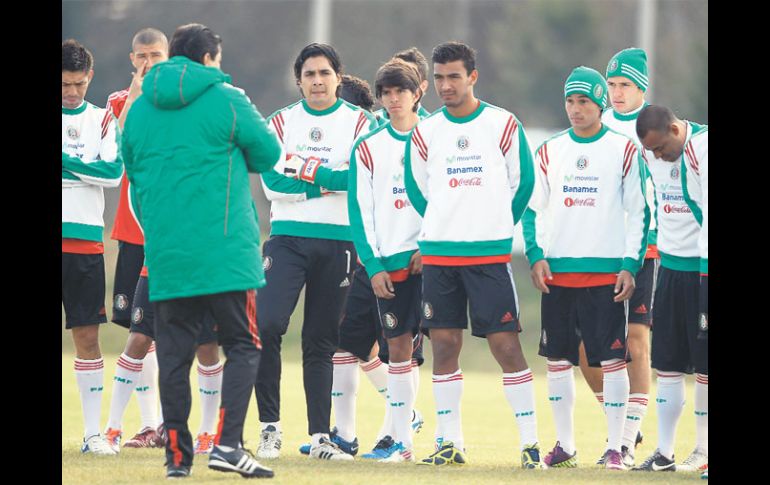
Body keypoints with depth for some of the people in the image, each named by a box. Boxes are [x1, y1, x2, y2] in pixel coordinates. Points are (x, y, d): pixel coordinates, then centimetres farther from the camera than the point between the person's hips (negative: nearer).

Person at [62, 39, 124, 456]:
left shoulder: (101, 120, 9)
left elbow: (114, 171, -4)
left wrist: (67, 161, -12)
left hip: (86, 240, 1)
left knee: (87, 335, 2)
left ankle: (92, 432, 5)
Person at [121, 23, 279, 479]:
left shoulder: (139, 109, 11)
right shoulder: (226, 99, -5)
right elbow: (268, 153, 2)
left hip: (164, 254, 4)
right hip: (225, 250, -4)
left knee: (173, 353, 8)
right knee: (243, 346, 2)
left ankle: (178, 453, 6)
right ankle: (228, 444, -11)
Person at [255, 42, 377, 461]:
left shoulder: (359, 123, 6)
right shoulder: (282, 122, 9)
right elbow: (272, 182, -4)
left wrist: (305, 171, -11)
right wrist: (329, 182, -10)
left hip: (338, 240, 0)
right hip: (287, 237, 0)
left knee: (321, 340, 6)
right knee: (267, 325, -16)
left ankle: (320, 435, 10)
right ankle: (269, 427, -5)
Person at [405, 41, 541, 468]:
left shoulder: (503, 125, -1)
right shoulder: (425, 132, 7)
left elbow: (523, 182, 8)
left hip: (490, 254, -3)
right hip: (438, 253, 3)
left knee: (505, 344, -6)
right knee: (444, 344, 2)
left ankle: (530, 441, -2)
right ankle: (450, 443, 8)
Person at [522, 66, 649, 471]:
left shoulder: (624, 151, 1)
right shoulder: (549, 151, 9)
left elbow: (638, 213, 2)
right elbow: (532, 207, 12)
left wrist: (630, 265, -6)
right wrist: (536, 255, -1)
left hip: (606, 271, -3)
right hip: (557, 271, 3)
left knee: (612, 359, -5)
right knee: (557, 358, 5)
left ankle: (615, 447, 0)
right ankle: (564, 445, 14)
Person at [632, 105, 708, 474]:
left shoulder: (702, 147, -18)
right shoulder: (658, 155, 7)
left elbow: (710, 213, -20)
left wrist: (707, 266, -21)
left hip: (702, 266, -7)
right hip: (671, 265, 7)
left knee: (704, 364, -1)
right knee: (667, 362, 7)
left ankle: (703, 451, 6)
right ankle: (664, 453, 10)